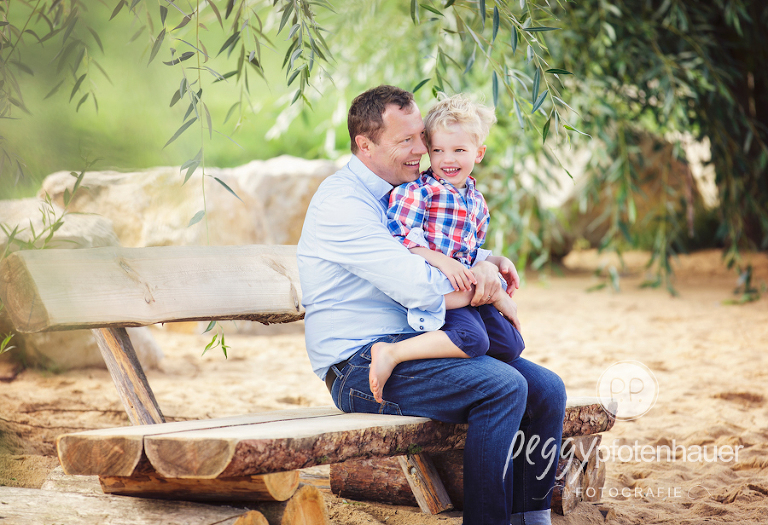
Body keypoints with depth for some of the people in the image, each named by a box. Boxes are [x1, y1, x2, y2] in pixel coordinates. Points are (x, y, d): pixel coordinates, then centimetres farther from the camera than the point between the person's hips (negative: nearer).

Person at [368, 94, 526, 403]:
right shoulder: (418, 191, -6)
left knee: (511, 346, 1)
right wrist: (441, 260, -28)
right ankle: (390, 353, -30)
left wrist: (496, 262, 10)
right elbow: (401, 240, -18)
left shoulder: (476, 201, 20)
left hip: (468, 291, 8)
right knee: (473, 339, -32)